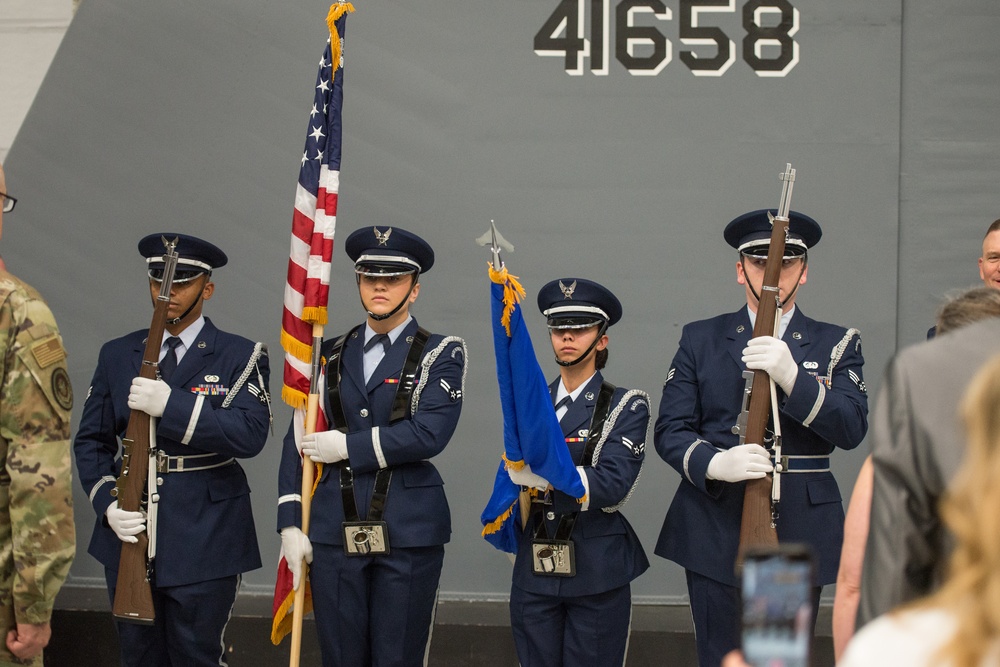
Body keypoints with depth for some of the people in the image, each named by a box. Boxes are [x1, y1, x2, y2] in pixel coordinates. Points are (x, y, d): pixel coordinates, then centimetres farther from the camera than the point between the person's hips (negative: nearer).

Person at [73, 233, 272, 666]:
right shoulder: (117, 355, 11)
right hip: (129, 534, 4)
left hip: (203, 544, -4)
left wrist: (171, 405, -24)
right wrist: (108, 503, -8)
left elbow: (251, 435, -15)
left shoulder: (240, 357, 0)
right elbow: (90, 441, 10)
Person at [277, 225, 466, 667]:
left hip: (408, 532, -3)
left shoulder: (440, 354, 0)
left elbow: (428, 434, -15)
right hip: (334, 532, 3)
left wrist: (347, 446, -11)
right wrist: (290, 522, 1)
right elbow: (298, 440, 10)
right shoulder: (331, 356, 11)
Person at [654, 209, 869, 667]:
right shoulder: (701, 340, 10)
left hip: (799, 536, 0)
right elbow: (669, 430, 3)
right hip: (716, 533, 0)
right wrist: (714, 463, -18)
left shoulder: (836, 344, 9)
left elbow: (853, 428, -7)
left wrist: (792, 376, -22)